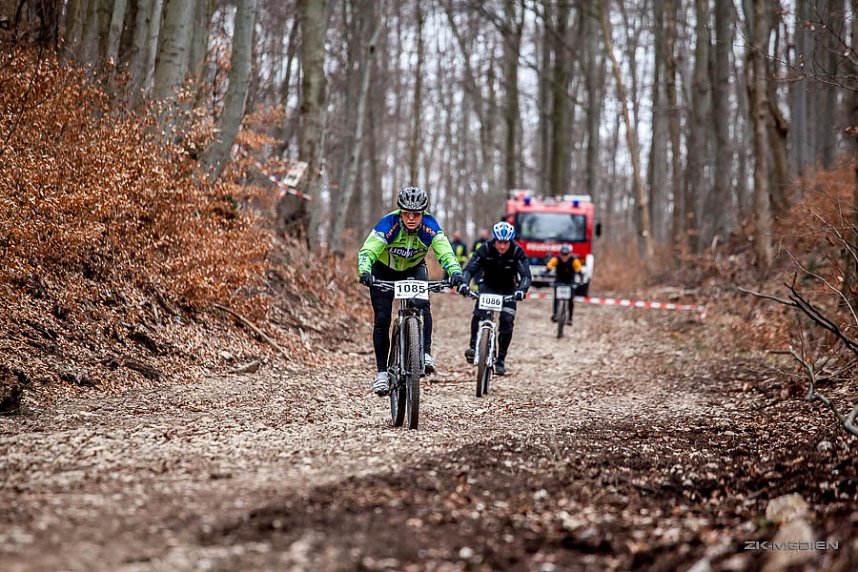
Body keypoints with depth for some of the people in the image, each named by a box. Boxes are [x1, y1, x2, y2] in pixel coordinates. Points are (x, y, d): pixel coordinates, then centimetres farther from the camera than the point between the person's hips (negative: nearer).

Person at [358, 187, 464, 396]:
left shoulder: (429, 225, -27)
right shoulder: (388, 224, -33)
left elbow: (444, 252, -35)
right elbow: (367, 251, -40)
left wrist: (455, 271, -55)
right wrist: (364, 271, -61)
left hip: (414, 269, 1)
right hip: (384, 270, -1)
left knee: (422, 304, -28)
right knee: (382, 319, -9)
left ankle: (425, 353, -25)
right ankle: (382, 372, -1)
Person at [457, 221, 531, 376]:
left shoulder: (517, 252, -23)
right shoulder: (486, 249, -22)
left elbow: (525, 274, -30)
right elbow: (470, 268, -27)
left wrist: (522, 289, -51)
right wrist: (464, 283, -48)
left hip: (508, 289, 0)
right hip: (488, 285, 0)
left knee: (507, 321, -13)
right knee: (479, 311, -28)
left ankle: (501, 360, -3)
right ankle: (473, 346, -19)